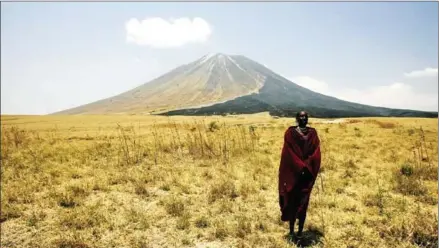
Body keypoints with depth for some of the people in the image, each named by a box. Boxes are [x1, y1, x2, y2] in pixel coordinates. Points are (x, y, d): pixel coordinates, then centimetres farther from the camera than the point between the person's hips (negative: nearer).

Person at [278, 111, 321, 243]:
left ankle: (300, 233, 11)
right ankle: (291, 232, 18)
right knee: (292, 202, 4)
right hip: (292, 173, -2)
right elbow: (289, 154, -9)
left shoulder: (313, 133, 8)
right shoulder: (290, 133, 0)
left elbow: (316, 154, 0)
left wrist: (306, 167, -12)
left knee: (303, 203, 4)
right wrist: (301, 167, -15)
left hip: (308, 174, 2)